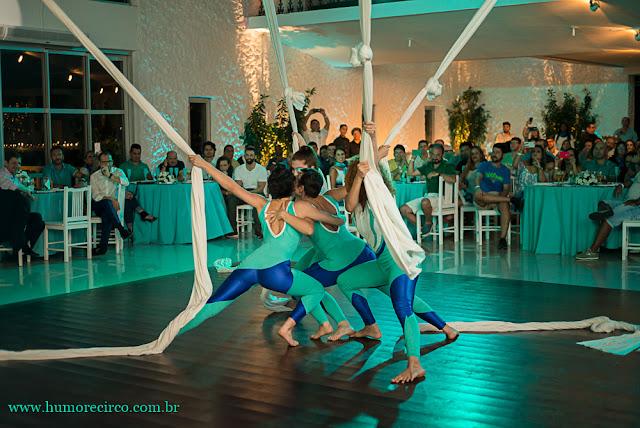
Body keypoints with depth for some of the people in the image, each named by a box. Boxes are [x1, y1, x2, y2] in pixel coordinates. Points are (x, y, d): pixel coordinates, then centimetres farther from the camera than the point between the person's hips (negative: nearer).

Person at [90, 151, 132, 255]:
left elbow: (126, 182, -15)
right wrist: (111, 199, -21)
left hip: (113, 204, 0)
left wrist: (110, 175, -21)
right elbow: (95, 196, -6)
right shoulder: (94, 176, 6)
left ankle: (103, 245, -35)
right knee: (106, 203, -36)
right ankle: (120, 228, -38)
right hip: (98, 206, 0)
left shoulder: (118, 172, 8)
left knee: (106, 215, -35)